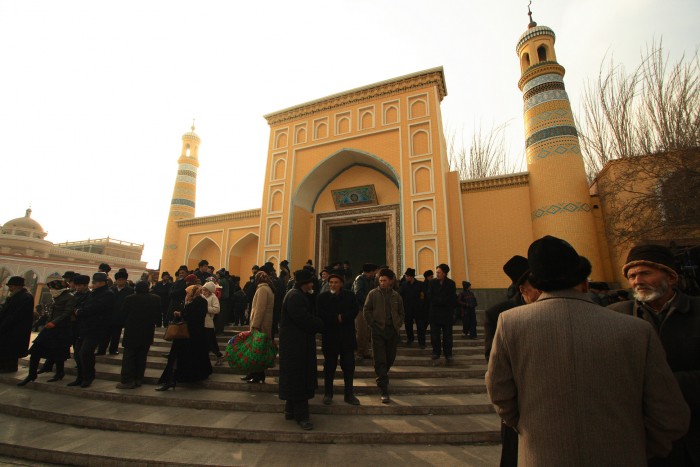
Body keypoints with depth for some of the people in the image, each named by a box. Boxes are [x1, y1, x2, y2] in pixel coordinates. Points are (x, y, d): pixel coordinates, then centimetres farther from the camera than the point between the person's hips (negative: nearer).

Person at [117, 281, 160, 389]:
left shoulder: (129, 299, -11)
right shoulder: (156, 299, -4)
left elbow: (123, 314, -2)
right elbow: (159, 316, 1)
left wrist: (126, 325, 15)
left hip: (131, 333, -2)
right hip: (147, 334, 3)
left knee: (129, 357, 6)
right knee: (141, 357, 11)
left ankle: (127, 380, 4)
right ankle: (138, 379, 17)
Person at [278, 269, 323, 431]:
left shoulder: (301, 296, 13)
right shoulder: (295, 297, -20)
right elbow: (305, 320, -25)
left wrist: (317, 323, -2)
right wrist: (320, 324, -11)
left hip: (299, 344, 11)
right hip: (296, 344, -11)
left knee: (297, 379, 18)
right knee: (298, 379, 0)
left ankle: (290, 411, 31)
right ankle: (301, 415, 12)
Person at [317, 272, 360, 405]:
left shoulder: (349, 295, 2)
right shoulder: (322, 297, -3)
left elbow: (354, 312, -7)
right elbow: (321, 315, -12)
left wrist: (342, 317, -19)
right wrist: (337, 318, -17)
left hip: (347, 336, 2)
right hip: (330, 336, -1)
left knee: (349, 366, 8)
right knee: (329, 366, 10)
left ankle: (349, 394, 22)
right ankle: (328, 394, 25)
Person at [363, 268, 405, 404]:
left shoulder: (396, 295, 6)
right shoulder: (373, 293, -3)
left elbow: (401, 312, 15)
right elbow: (366, 310, -1)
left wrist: (398, 324, 4)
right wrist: (372, 325, -6)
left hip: (392, 331, 3)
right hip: (378, 331, -3)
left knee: (390, 358, 14)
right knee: (380, 361, -4)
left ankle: (382, 376, 42)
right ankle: (384, 391, 2)